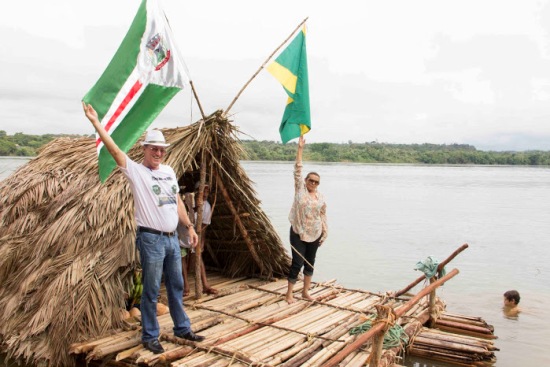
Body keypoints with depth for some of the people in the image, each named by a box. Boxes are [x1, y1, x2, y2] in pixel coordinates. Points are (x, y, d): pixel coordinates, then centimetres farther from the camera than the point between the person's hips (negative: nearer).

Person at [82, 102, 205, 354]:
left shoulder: (169, 171, 11)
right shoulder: (136, 171, -7)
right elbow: (113, 149, -19)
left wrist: (189, 227, 16)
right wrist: (95, 122, -26)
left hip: (172, 238, 6)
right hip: (151, 239, -6)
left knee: (176, 287, 17)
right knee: (151, 292, 4)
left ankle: (182, 328, 32)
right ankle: (150, 337, 20)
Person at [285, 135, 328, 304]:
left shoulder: (321, 197, 4)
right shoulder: (300, 189, -4)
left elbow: (323, 216, 9)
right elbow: (297, 169, -10)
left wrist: (325, 233, 5)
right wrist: (300, 148, -15)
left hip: (315, 234, 4)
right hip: (298, 233, -4)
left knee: (310, 263, 12)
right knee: (297, 263, -4)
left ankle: (305, 291, 27)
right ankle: (289, 293, 10)